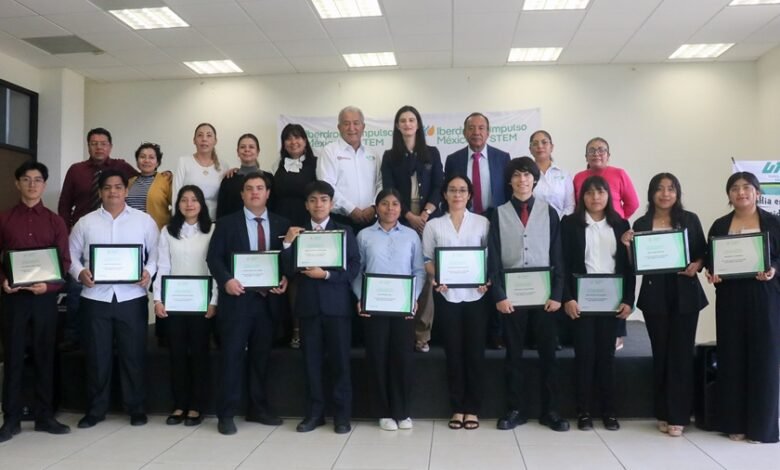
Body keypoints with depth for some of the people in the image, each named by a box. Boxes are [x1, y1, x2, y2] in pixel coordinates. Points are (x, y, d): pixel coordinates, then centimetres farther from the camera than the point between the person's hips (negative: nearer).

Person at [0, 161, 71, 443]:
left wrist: (49, 286, -13)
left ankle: (44, 416, 16)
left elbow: (65, 261, 3)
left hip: (45, 297, 1)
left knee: (45, 356, 6)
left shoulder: (55, 221, 6)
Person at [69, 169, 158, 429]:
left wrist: (148, 272, -14)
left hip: (132, 297, -1)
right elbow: (72, 255, 10)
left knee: (134, 353, 4)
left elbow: (156, 253, 4)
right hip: (96, 297, 1)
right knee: (97, 355, 8)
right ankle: (95, 409, 21)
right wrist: (79, 272, -10)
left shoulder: (144, 220, 5)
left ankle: (136, 407, 17)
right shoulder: (85, 222, 8)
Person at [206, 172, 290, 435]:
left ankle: (258, 409, 24)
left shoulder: (281, 224, 10)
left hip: (268, 299, 3)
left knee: (261, 357, 12)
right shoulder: (227, 223, 4)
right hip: (238, 298, -3)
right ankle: (226, 414, 8)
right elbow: (213, 257, -2)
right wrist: (226, 280, -17)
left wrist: (285, 280, -8)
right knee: (232, 355, -1)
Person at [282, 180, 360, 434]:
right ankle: (314, 413, 17)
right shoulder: (298, 233, 11)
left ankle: (342, 415, 12)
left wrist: (325, 274, -15)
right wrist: (287, 244, -9)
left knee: (339, 361, 2)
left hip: (337, 304, -2)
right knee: (311, 361, 6)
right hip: (308, 305, 2)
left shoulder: (345, 231, 6)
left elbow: (353, 269, -3)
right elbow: (290, 271, 3)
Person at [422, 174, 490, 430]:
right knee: (453, 351, 6)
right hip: (446, 295, 0)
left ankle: (472, 408, 15)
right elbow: (427, 259, 5)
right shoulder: (433, 225, 6)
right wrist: (436, 278, -13)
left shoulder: (482, 223, 5)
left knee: (475, 351, 3)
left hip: (476, 294, 0)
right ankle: (457, 408, 16)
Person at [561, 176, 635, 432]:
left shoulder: (620, 224, 8)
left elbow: (628, 265, 7)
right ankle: (583, 411, 10)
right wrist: (567, 298, -13)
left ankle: (609, 411, 17)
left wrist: (628, 300, -1)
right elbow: (564, 263, -5)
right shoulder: (570, 223, 0)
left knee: (607, 354, 7)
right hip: (582, 298, -2)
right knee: (585, 354, 1)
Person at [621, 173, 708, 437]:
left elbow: (703, 252, 7)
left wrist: (696, 265, -13)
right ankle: (663, 414, 18)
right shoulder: (641, 224, 4)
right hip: (654, 295, 0)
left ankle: (678, 417, 8)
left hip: (685, 294, 0)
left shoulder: (690, 219, 5)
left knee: (681, 353, 1)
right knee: (660, 354, 7)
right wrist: (627, 245, -14)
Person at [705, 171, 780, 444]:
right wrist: (711, 273, -11)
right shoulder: (720, 226, 8)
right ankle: (735, 423, 13)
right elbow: (710, 260, 8)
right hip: (730, 298, 2)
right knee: (732, 358, 3)